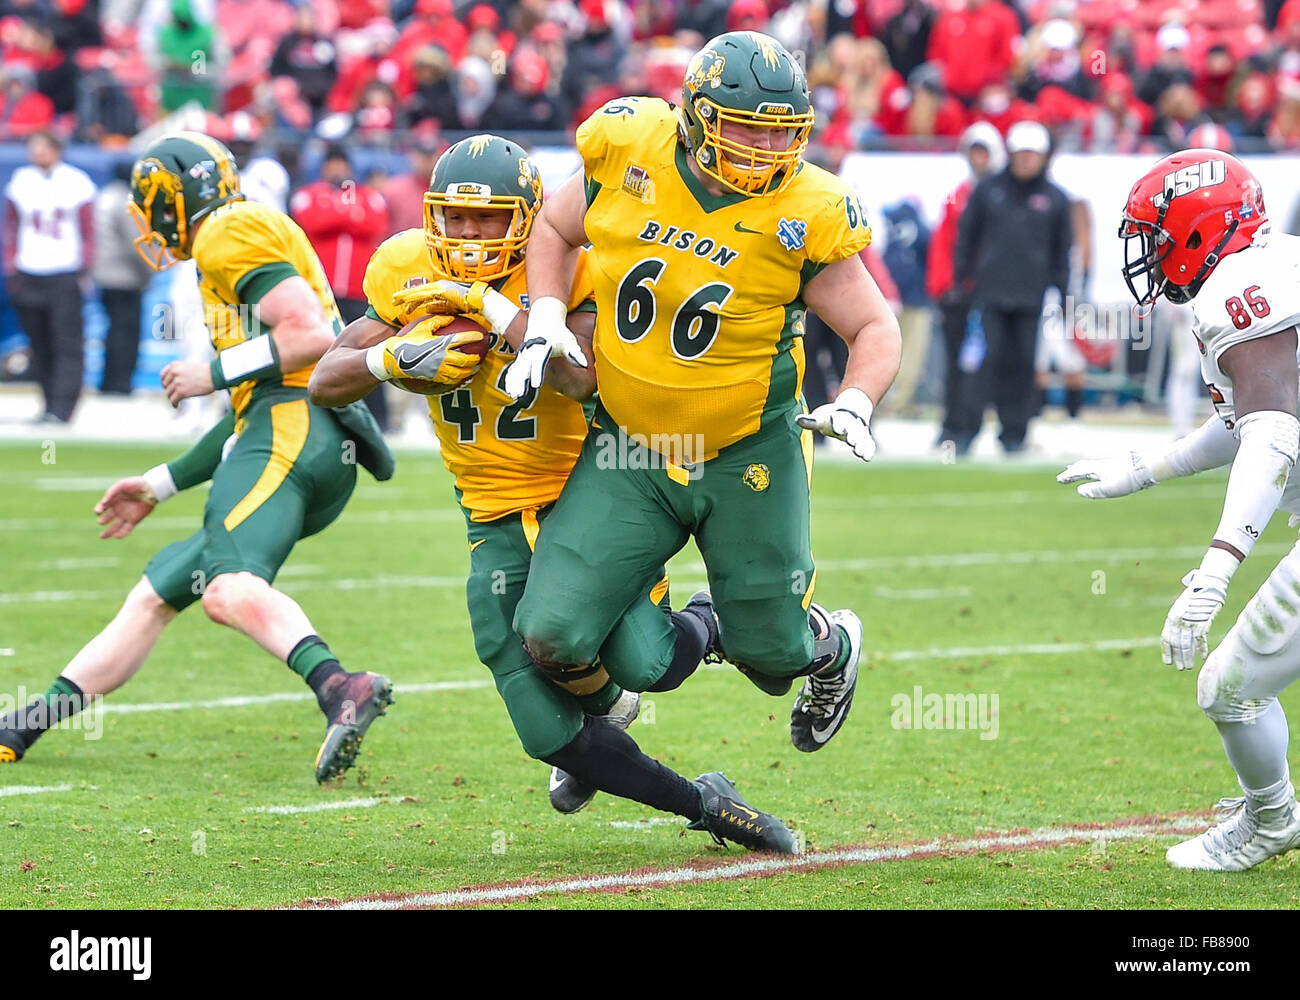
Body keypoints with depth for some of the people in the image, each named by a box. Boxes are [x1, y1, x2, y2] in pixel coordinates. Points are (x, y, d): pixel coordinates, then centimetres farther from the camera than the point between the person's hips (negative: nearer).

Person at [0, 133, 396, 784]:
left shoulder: (228, 233, 0)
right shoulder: (228, 248, 30)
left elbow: (311, 334, -14)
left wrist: (214, 374, -6)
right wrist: (161, 486, 34)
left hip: (292, 429, -10)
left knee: (228, 591, -31)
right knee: (155, 595, 14)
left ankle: (339, 688, -53)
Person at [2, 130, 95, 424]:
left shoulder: (76, 183, 1)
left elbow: (88, 230, 4)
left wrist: (85, 269, -4)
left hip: (65, 273, -4)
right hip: (29, 275, 4)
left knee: (67, 344, -10)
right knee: (40, 345, 5)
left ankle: (61, 409, -13)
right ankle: (51, 405, 13)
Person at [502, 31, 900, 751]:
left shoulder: (802, 214, -14)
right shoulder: (628, 151, -10)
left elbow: (874, 327, -3)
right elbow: (555, 228, 10)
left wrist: (854, 403, -22)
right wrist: (546, 322, -5)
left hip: (747, 458, -1)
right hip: (629, 449, 1)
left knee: (769, 652, 9)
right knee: (553, 637, -11)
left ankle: (832, 646, 48)